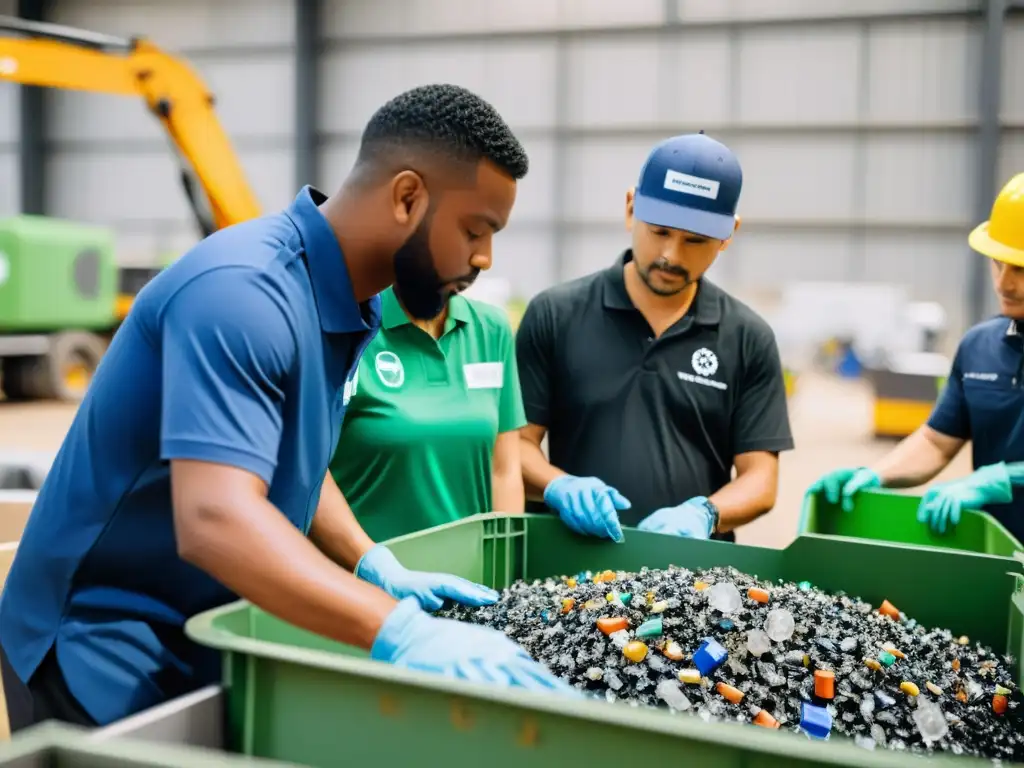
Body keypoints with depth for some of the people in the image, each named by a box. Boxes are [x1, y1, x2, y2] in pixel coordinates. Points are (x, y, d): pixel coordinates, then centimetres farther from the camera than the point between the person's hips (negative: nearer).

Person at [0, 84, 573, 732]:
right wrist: (401, 631, -43)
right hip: (101, 654, -8)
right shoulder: (242, 292, -27)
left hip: (205, 643, 9)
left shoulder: (350, 302, 2)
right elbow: (214, 520, -37)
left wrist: (377, 566, -4)